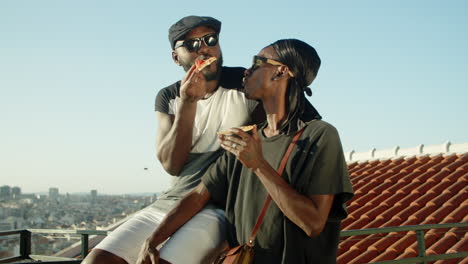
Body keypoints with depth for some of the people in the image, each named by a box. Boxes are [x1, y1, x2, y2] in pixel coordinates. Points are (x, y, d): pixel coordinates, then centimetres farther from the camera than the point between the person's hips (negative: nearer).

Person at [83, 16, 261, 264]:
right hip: (171, 201, 5)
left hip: (220, 207, -4)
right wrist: (188, 103, -13)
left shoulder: (246, 85, -2)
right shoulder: (168, 98, 9)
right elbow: (172, 164, -3)